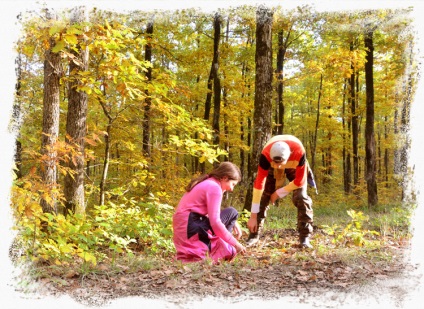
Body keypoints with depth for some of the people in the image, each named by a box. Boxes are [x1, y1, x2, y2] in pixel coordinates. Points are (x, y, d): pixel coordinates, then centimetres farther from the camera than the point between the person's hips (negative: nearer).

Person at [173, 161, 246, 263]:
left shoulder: (206, 183, 18)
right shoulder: (214, 187, -11)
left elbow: (213, 214, 22)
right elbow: (215, 222, -19)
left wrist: (232, 223, 10)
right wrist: (235, 243, -11)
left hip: (181, 231, 9)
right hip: (192, 230, -9)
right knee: (231, 213, -2)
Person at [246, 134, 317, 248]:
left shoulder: (299, 153, -42)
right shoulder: (266, 155, -41)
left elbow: (300, 181, -27)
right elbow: (259, 183, -38)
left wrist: (279, 193, -20)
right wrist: (253, 216, -36)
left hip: (295, 166, 0)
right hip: (272, 168, 1)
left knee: (301, 197, -18)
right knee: (263, 196, -12)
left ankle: (305, 238, -8)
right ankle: (254, 236, -1)